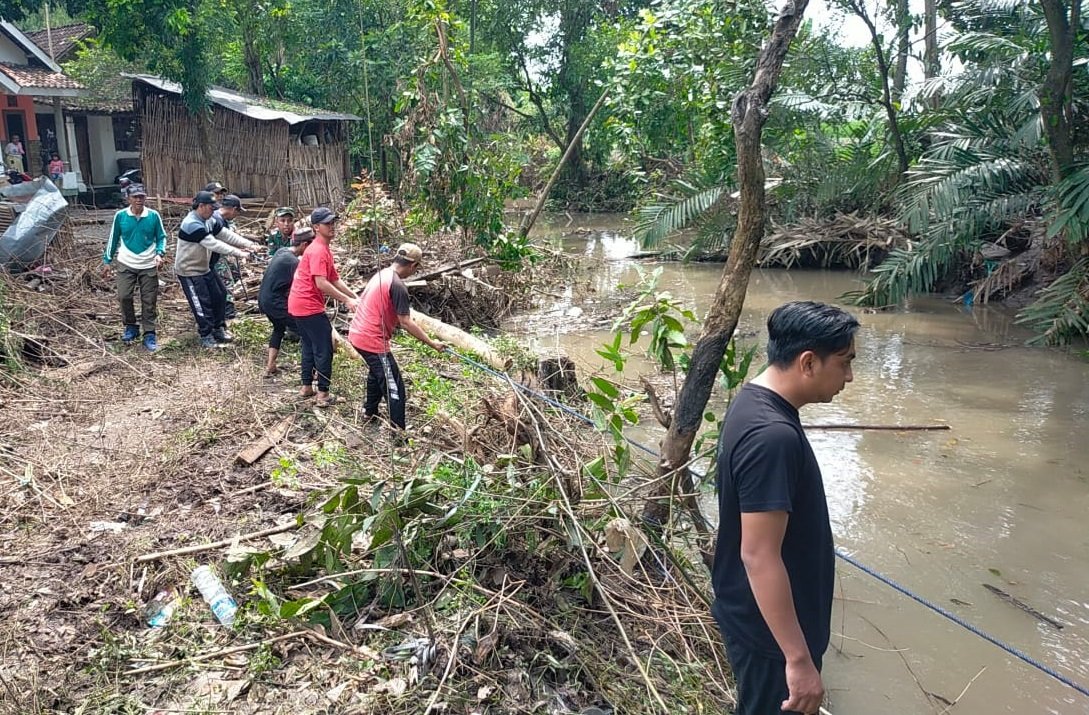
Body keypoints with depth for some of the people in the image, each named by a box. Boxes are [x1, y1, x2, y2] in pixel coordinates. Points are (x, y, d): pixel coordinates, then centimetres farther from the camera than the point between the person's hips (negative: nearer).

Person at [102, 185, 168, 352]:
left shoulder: (154, 216, -5)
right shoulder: (120, 216, -3)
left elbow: (161, 237, 5)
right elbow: (113, 239, 8)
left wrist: (159, 253, -12)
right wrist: (108, 260, 11)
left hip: (149, 266, 0)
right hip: (126, 264, 1)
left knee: (149, 301, 2)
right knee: (124, 296, -6)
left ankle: (149, 335, 11)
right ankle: (130, 327, 16)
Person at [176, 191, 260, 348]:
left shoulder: (208, 221, 3)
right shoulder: (191, 224, -27)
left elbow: (226, 234, 0)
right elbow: (214, 244, -32)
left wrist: (248, 244, -12)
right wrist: (237, 253, -32)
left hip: (204, 268, 10)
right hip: (189, 271, -9)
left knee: (219, 296, 13)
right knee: (202, 303, -5)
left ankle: (219, 329, 27)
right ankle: (206, 337, 7)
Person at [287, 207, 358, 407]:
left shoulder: (324, 249, 15)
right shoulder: (318, 250, -17)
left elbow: (335, 279, 16)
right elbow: (321, 284, -25)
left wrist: (355, 296, 7)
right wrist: (347, 301, -22)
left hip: (298, 305, 10)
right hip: (309, 306, -10)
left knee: (309, 346, 19)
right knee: (324, 349, -4)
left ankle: (306, 387, 27)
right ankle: (323, 394, 0)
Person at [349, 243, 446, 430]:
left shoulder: (381, 274, 9)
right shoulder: (397, 285, -19)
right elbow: (406, 323, -19)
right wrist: (431, 343, -13)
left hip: (357, 335, 10)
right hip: (373, 341, -10)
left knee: (377, 372, 32)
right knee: (394, 388, -3)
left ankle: (369, 413, 47)